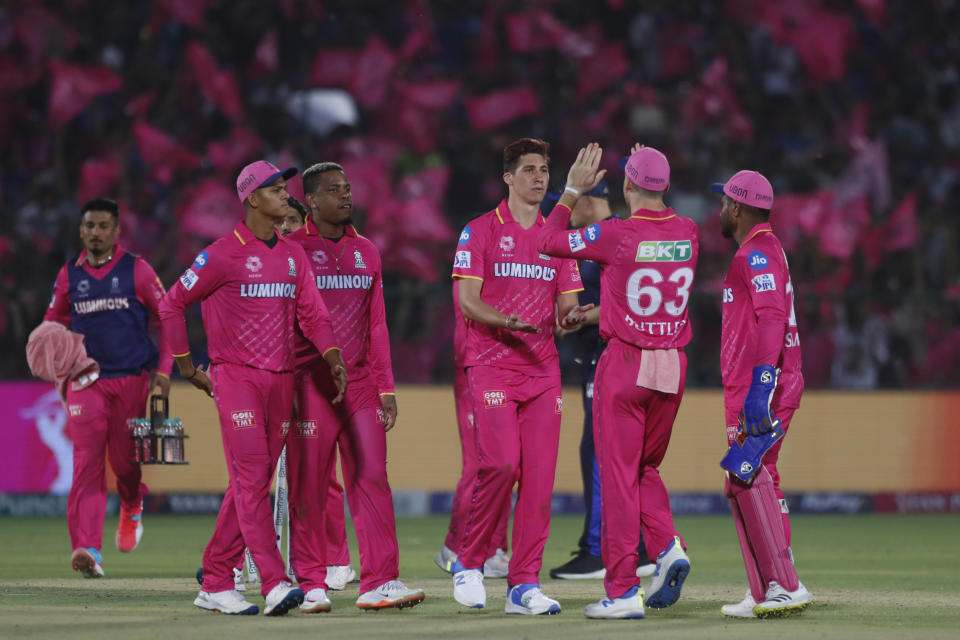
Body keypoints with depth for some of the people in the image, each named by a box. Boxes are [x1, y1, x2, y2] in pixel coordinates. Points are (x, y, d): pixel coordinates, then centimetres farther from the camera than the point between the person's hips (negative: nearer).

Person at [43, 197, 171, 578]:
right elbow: (54, 323, 19)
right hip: (85, 382, 1)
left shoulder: (136, 270, 2)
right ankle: (87, 550, -20)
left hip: (132, 378, -1)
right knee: (87, 462, -12)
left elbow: (167, 318, 6)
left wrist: (163, 369, -2)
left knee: (125, 459, 6)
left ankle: (132, 507, 43)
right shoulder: (69, 275, 8)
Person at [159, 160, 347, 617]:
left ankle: (215, 584, 16)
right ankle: (274, 584, -22)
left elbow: (311, 313, 5)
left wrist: (333, 356, -13)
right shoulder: (224, 254, -7)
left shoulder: (293, 255, 12)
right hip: (235, 377, -7)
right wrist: (187, 368, -1)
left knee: (253, 482, 8)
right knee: (251, 477, -14)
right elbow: (172, 304, -2)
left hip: (281, 380, 7)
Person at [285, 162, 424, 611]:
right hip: (310, 386, -5)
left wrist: (386, 388, 12)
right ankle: (311, 585, 5)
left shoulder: (365, 252, 15)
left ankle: (380, 583, -5)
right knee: (308, 487, -2)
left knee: (372, 479, -3)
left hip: (360, 384, 5)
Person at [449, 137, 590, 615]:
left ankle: (524, 585, 1)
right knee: (501, 462, -17)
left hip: (543, 369, 5)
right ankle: (469, 562, 3)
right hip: (491, 365, -5)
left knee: (540, 473, -2)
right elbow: (467, 300, -5)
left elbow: (567, 304, 14)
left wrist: (572, 317, -10)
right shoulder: (480, 231, 2)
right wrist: (504, 322, -24)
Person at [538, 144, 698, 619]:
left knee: (618, 474, 0)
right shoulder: (688, 233, 2)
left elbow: (549, 241, -3)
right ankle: (667, 546, -3)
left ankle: (623, 591, -1)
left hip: (624, 364, -5)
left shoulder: (616, 234, -14)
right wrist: (651, 181, 27)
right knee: (646, 467, 21)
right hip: (672, 367, 5)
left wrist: (573, 190, 6)